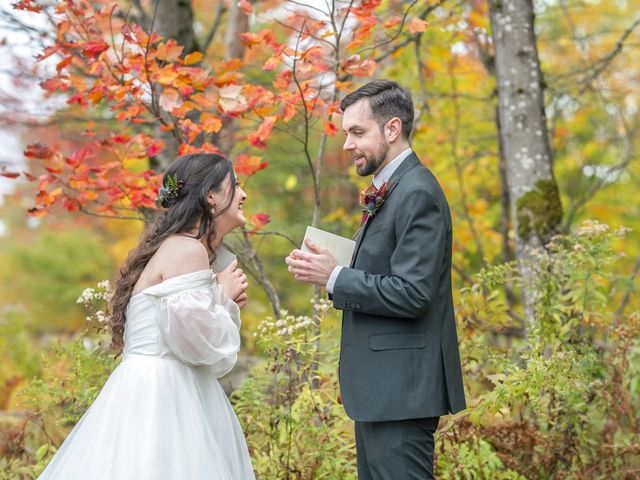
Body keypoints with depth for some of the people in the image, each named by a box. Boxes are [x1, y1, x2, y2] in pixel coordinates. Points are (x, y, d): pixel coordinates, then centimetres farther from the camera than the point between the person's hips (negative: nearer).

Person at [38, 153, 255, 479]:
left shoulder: (177, 247, 17)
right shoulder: (188, 250, -12)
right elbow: (195, 339, -20)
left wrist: (224, 303, 11)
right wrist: (223, 298, -4)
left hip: (163, 396, 10)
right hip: (158, 397, -10)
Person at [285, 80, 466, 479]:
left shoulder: (417, 193, -16)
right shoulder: (389, 191, 15)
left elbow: (411, 294, -23)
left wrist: (334, 277, -15)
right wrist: (328, 270, 0)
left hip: (402, 387, -10)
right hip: (381, 386, 10)